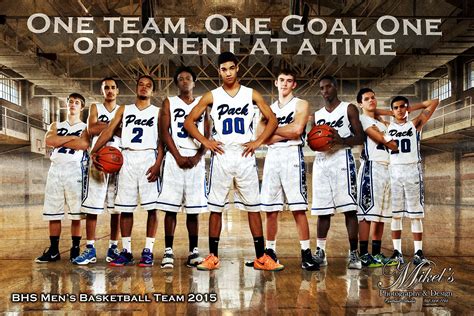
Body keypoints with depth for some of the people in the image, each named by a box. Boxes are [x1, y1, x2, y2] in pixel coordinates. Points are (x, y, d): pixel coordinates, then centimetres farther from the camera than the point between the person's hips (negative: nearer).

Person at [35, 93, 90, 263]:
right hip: (55, 170, 4)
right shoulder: (56, 125, 19)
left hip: (75, 170, -3)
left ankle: (75, 249, 7)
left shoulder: (85, 127, 9)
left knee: (76, 213, -2)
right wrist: (72, 137, -8)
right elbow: (48, 140, -3)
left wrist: (59, 141, -6)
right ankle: (53, 250, 12)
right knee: (53, 212, 4)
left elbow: (84, 144, -14)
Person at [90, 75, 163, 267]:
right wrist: (94, 151, -9)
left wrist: (158, 164, -13)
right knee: (124, 207, 3)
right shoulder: (124, 110, 17)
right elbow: (109, 131, 6)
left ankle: (148, 251, 3)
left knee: (151, 207, -4)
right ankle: (126, 251, 10)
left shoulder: (158, 112, 9)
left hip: (148, 158, -2)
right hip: (127, 158, 3)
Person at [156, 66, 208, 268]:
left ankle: (193, 252, 9)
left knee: (194, 210, 3)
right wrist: (178, 157, -10)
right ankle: (168, 251, 5)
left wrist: (198, 156, -8)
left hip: (196, 160, 1)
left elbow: (207, 135, 7)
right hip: (174, 159, -1)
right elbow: (164, 132, 0)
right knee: (170, 208, -2)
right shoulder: (169, 103, 10)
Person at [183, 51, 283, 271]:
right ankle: (213, 257, 13)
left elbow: (272, 120, 8)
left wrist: (258, 141, -3)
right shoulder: (211, 96, 5)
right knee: (215, 208, 3)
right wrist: (205, 142, -4)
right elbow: (189, 122, 6)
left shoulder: (251, 94, 6)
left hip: (245, 156, 0)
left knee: (253, 207, 3)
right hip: (221, 156, 0)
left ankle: (261, 258, 11)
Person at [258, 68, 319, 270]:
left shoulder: (301, 105, 6)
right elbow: (261, 136, 2)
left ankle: (306, 254, -3)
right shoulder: (269, 108, 17)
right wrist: (286, 133, -6)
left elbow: (297, 130, -13)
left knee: (298, 208, -7)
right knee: (270, 210, 7)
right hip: (272, 157, 4)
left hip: (292, 156, -4)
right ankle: (270, 252, 16)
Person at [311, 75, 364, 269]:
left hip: (341, 158, -4)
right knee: (322, 210, 5)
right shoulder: (317, 115, 19)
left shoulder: (349, 109, 6)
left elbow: (360, 137, 1)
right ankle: (320, 252, 12)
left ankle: (354, 253, -5)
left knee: (349, 207, -9)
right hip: (321, 161, 5)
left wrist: (342, 141, -18)